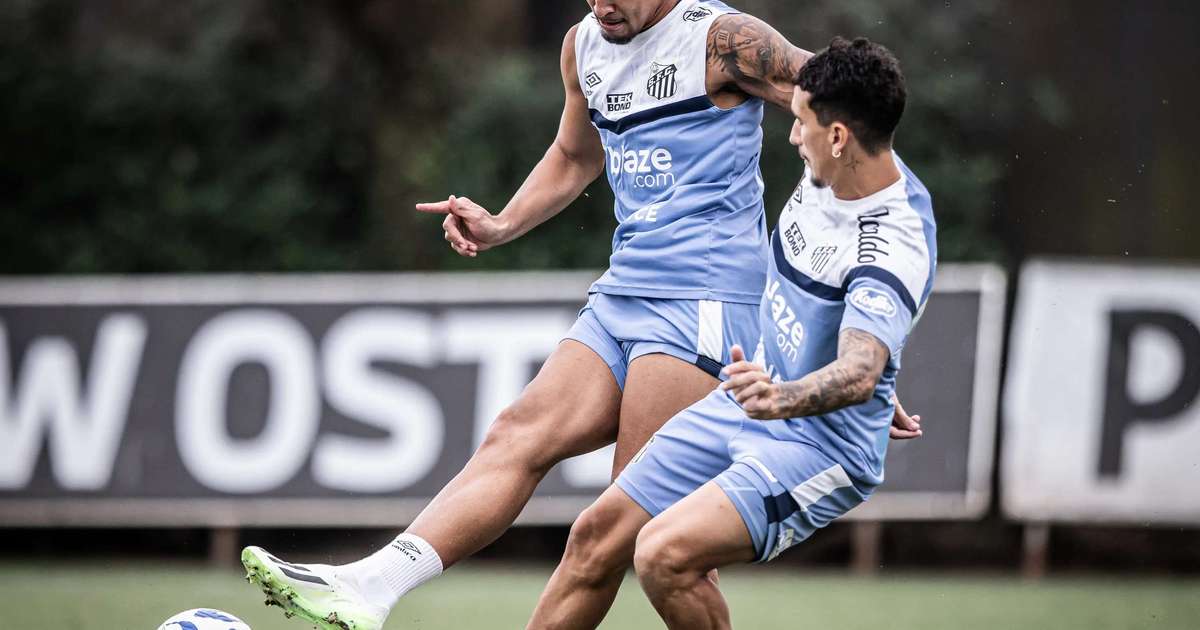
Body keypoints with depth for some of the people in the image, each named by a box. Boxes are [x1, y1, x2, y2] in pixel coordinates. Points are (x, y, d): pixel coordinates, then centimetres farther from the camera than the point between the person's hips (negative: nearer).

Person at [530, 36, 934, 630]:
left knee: (664, 556, -28)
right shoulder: (828, 172, -2)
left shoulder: (895, 250, -29)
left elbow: (859, 373, -42)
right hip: (741, 404, 9)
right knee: (597, 541, 4)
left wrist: (786, 397, -61)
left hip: (820, 444, -9)